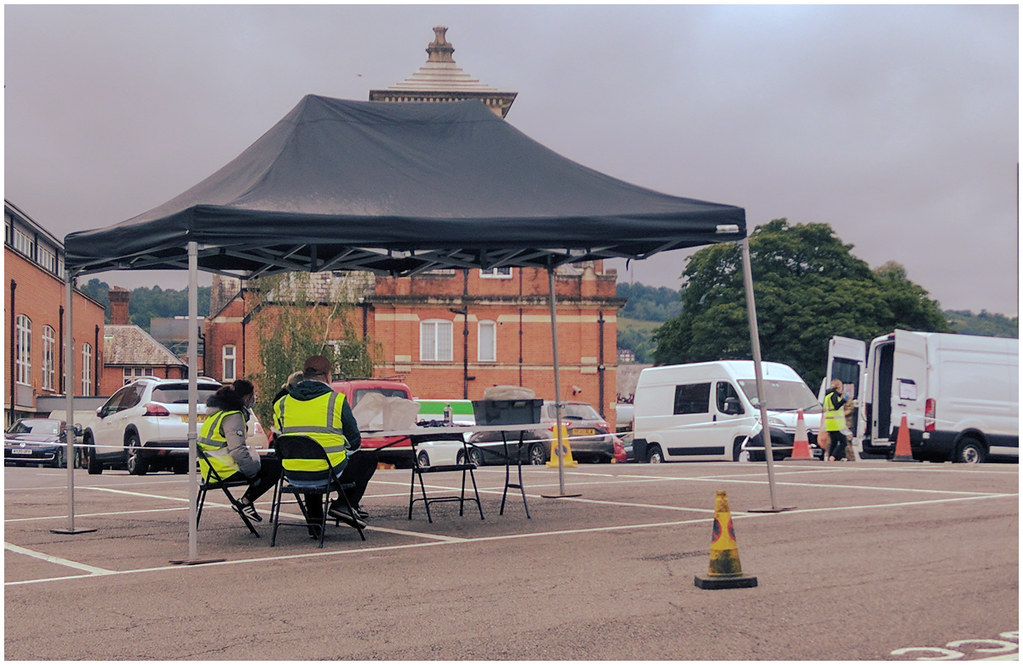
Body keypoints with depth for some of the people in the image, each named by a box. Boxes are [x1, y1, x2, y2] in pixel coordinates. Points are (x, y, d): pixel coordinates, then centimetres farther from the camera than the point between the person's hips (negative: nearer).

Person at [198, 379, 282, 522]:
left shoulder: (219, 411, 16)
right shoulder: (233, 416, -16)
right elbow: (238, 450, -26)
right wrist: (254, 471, -14)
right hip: (225, 472, -10)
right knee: (277, 466, -10)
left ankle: (246, 500, 12)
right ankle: (245, 502, -6)